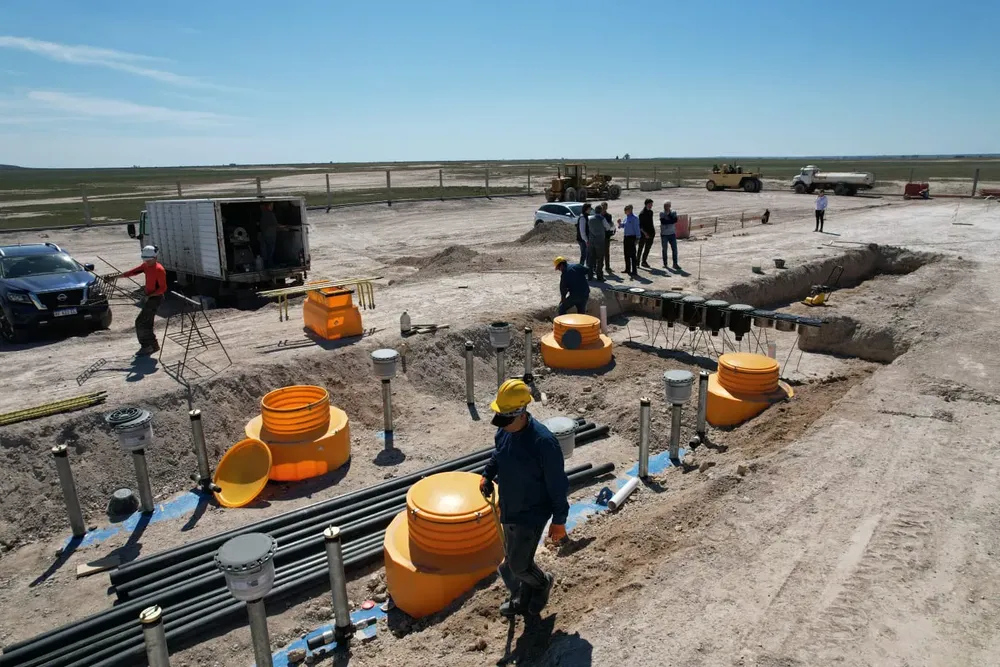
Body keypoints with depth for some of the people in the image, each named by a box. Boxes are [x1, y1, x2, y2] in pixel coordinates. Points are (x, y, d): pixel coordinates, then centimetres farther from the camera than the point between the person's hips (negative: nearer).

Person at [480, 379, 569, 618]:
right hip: (509, 510, 7)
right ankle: (523, 599, 46)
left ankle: (542, 582, 34)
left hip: (531, 515, -7)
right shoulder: (504, 430, -8)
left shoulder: (543, 442, -30)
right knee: (512, 559, 22)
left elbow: (557, 484, -21)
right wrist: (487, 475, 3)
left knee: (518, 565, 1)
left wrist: (559, 521, -15)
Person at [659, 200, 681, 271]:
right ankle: (665, 263, 19)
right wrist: (671, 221, -12)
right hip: (664, 234, -1)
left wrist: (669, 215, -11)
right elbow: (663, 221, -16)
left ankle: (675, 264, 0)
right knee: (664, 249, 7)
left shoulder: (673, 213, 4)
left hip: (672, 234, 1)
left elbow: (675, 220, -14)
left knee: (674, 249, -5)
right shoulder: (662, 214, 0)